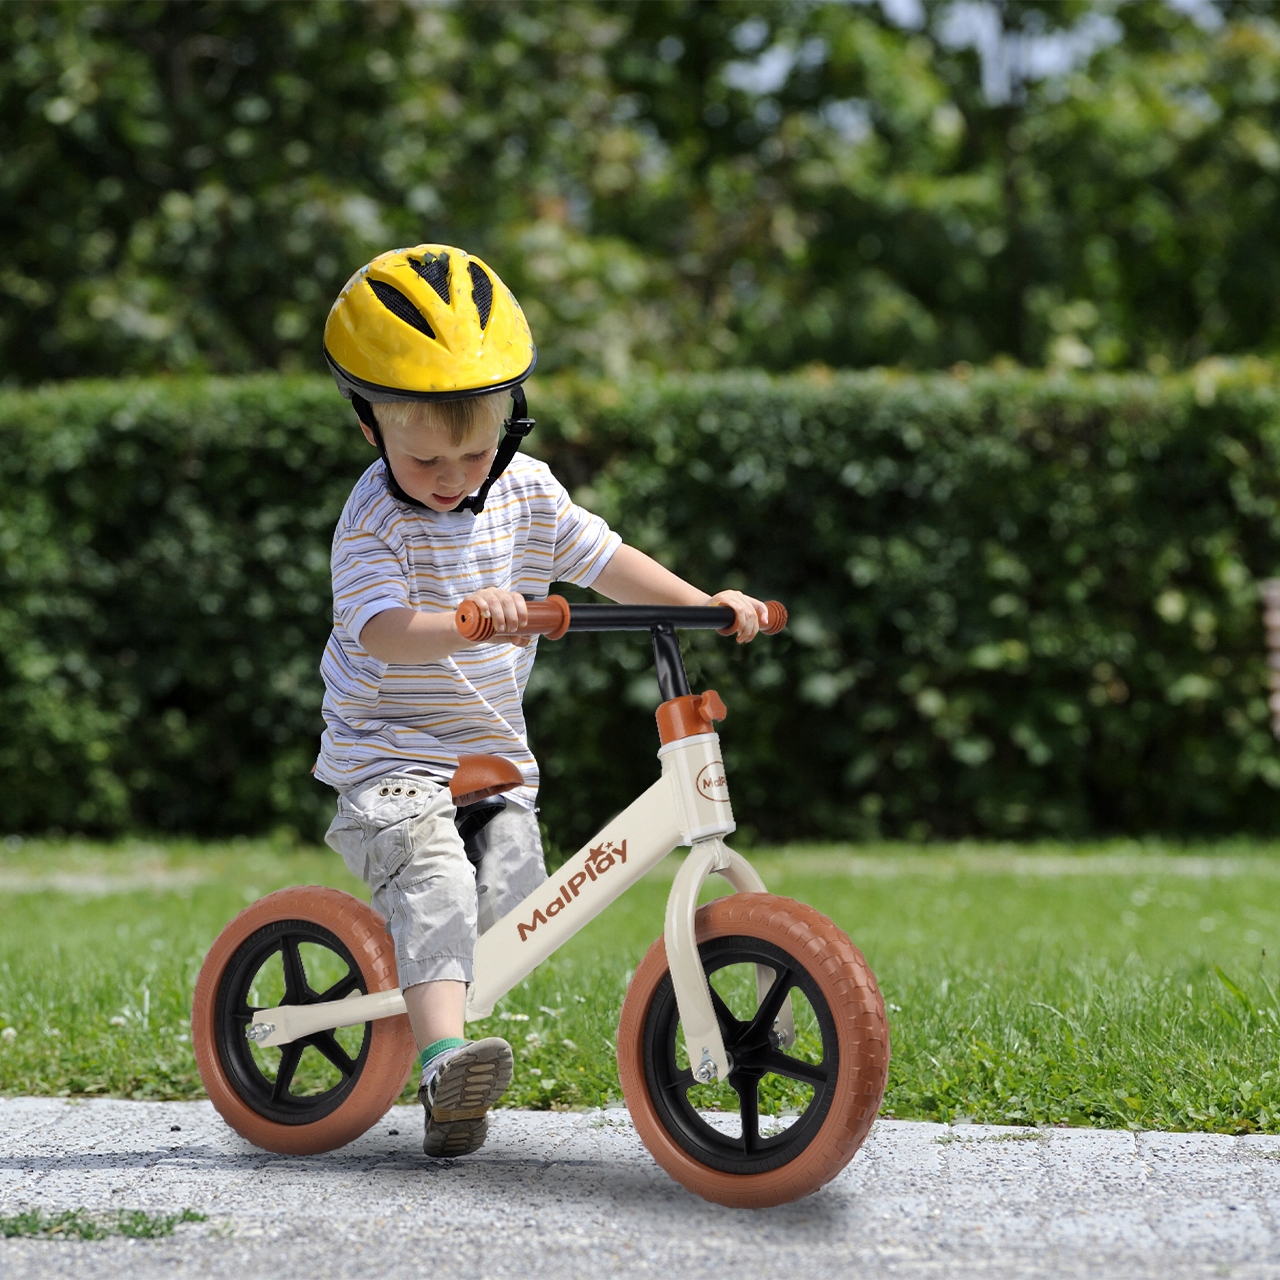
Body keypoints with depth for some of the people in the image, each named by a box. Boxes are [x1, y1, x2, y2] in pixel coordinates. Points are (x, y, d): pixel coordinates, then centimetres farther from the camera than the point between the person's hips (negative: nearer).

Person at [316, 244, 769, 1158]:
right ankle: (445, 1056, -42)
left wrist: (706, 604, -5)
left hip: (495, 755, 6)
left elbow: (605, 561, 8)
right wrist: (469, 618, -48)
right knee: (433, 879, -30)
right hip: (390, 758, -6)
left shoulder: (527, 492, 2)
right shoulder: (374, 522, -15)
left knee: (511, 890, -14)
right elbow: (382, 632, -29)